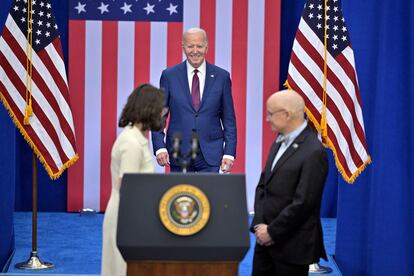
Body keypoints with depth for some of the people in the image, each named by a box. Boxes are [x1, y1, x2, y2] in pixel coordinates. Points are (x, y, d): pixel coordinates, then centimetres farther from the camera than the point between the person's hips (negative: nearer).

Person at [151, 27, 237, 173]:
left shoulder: (221, 76, 4)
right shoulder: (169, 75, 3)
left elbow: (229, 119, 6)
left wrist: (229, 153, -2)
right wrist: (160, 147, -8)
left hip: (211, 156, 0)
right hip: (178, 154, 0)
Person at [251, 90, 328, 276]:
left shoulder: (313, 152, -17)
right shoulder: (280, 142, 11)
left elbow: (302, 203, -20)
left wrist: (272, 231, -13)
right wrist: (259, 224, -1)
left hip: (292, 245, -7)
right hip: (266, 239, 8)